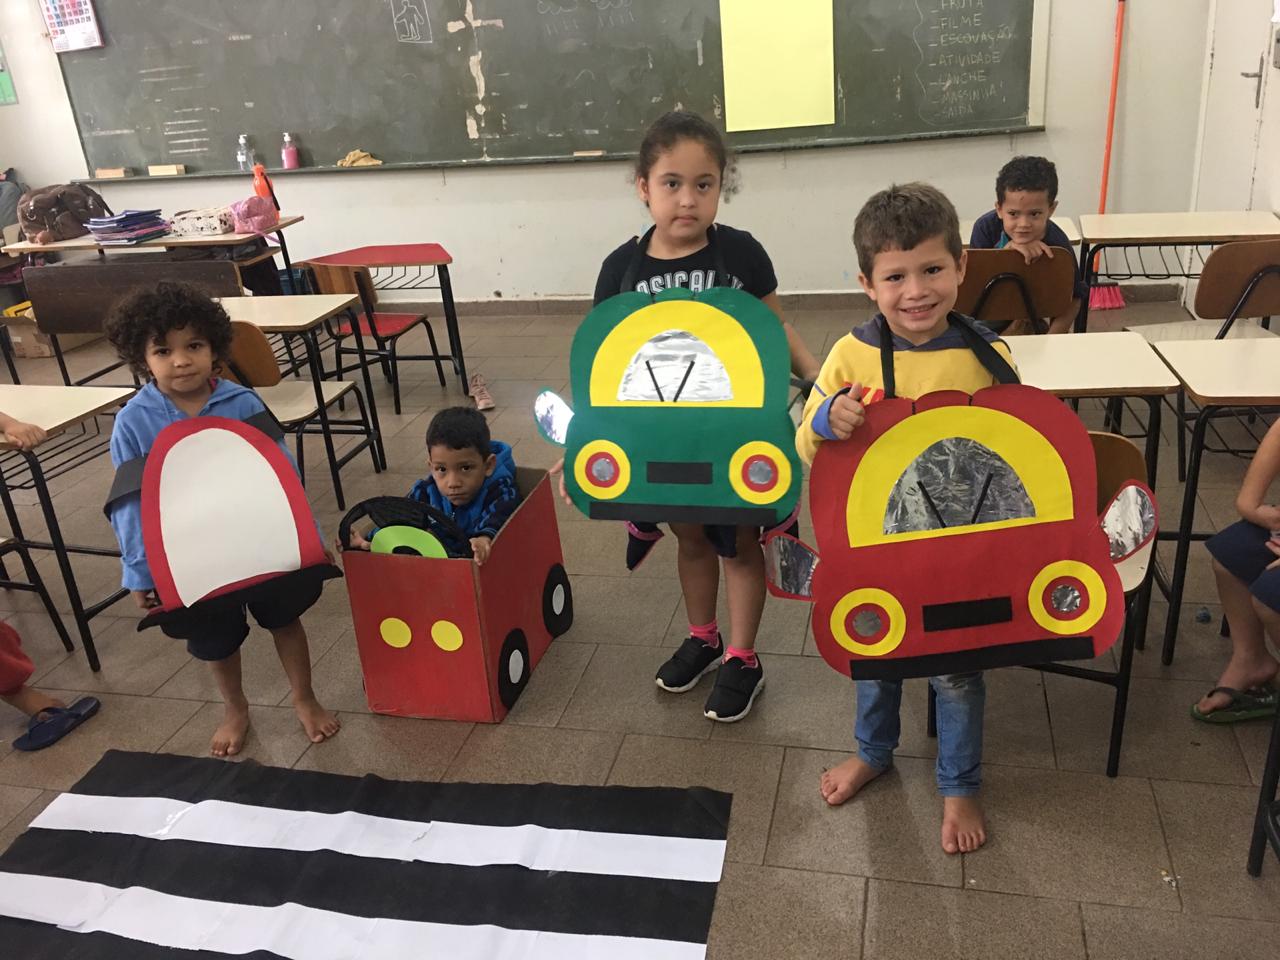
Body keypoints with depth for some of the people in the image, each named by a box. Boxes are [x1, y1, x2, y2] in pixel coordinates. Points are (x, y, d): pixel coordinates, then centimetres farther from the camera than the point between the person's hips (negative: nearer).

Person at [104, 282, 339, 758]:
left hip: (263, 542, 0)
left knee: (285, 618, 17)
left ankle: (305, 699, 41)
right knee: (216, 639, 20)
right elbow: (129, 503, -7)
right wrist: (140, 573, -4)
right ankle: (235, 709, 48)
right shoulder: (133, 422, -14)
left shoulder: (243, 403, -14)